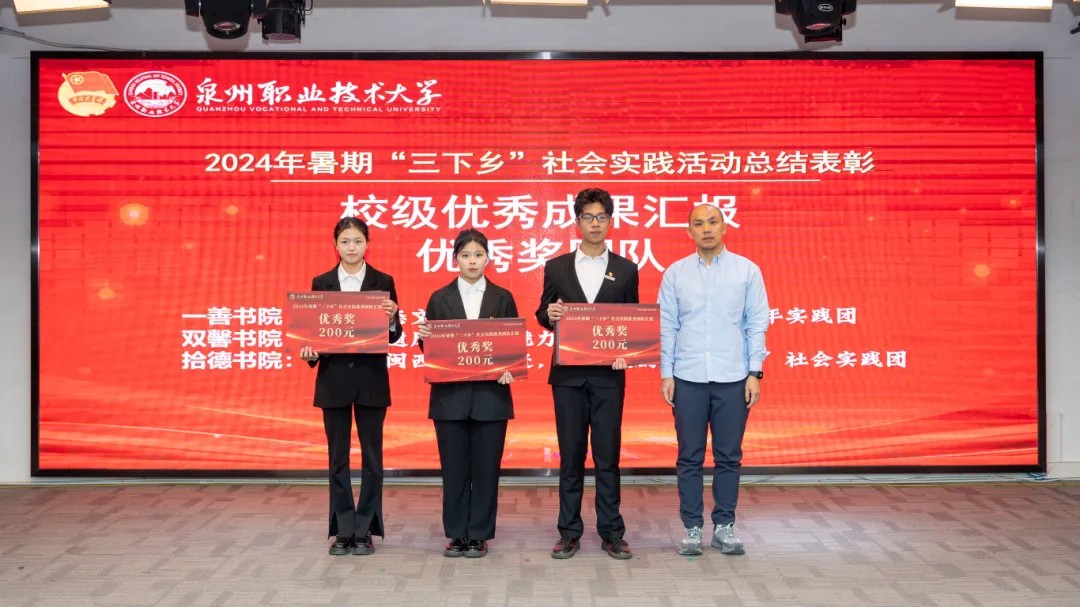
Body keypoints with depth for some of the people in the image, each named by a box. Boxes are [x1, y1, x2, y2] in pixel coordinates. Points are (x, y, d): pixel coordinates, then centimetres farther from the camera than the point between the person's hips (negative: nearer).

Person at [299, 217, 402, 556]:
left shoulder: (383, 282, 1)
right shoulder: (321, 283, 5)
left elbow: (394, 335, -1)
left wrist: (391, 320, -22)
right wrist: (309, 350, -14)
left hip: (371, 378, -1)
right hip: (333, 378, 1)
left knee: (371, 455, 3)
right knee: (338, 456, 6)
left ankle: (365, 530, 12)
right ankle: (343, 531, 14)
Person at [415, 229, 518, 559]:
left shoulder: (502, 298, 5)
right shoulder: (440, 298, 6)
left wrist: (509, 369, -14)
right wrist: (423, 338, -16)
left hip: (491, 395, 0)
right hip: (450, 396, 0)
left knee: (486, 468, 3)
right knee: (454, 468, 5)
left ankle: (479, 535, 14)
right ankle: (456, 534, 16)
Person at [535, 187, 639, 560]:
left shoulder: (626, 270, 6)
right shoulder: (556, 268, 7)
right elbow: (543, 316, 10)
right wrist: (549, 314, -13)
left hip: (608, 374, 0)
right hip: (568, 374, 0)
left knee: (608, 456, 3)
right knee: (571, 456, 5)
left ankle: (611, 533, 12)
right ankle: (569, 533, 13)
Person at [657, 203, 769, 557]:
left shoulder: (747, 271, 2)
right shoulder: (675, 273, 4)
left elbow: (757, 325, 2)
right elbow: (666, 327, 4)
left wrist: (754, 373, -3)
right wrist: (666, 374, -1)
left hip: (733, 378, 0)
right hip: (688, 378, 0)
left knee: (729, 457, 6)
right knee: (689, 458, 5)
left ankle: (724, 527, 17)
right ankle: (692, 528, 15)